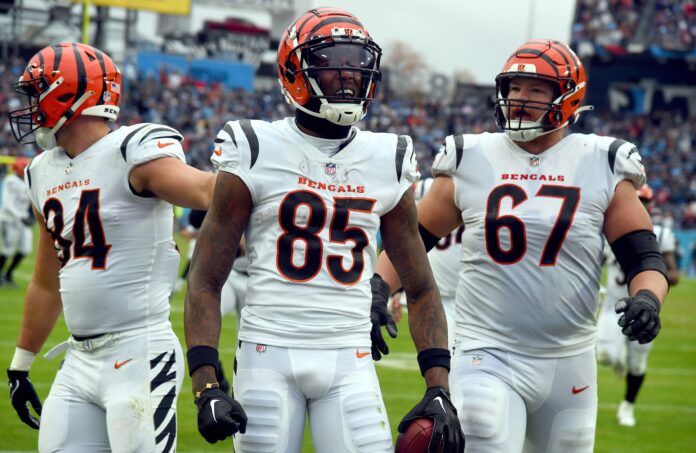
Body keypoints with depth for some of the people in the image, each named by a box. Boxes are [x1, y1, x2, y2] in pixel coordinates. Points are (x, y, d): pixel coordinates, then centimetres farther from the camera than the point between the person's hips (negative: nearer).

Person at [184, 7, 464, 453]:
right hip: (270, 353, -2)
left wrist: (438, 389, 0)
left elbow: (421, 288, 12)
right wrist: (206, 386, -13)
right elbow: (206, 281, -2)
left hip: (349, 360, 2)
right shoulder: (255, 153, -1)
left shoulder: (388, 163, 8)